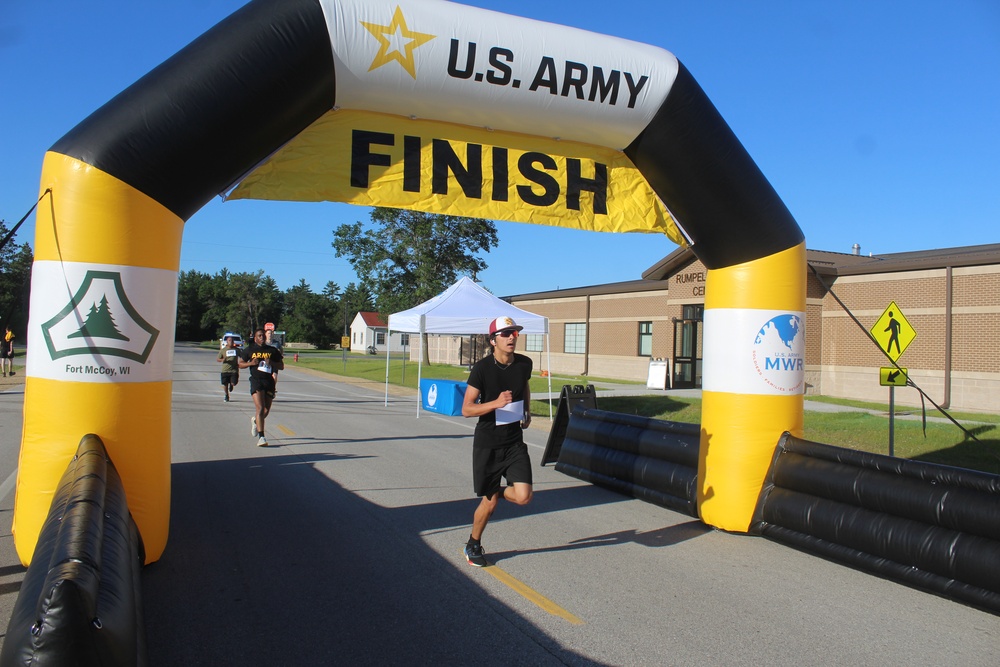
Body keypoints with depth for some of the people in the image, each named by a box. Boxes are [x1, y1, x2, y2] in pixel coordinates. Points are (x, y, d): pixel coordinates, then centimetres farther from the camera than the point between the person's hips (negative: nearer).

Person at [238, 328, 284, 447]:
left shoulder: (272, 350, 11)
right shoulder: (249, 350, 8)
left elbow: (281, 366, 11)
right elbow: (240, 364, 12)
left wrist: (271, 363, -8)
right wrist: (251, 363, -7)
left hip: (269, 381, 3)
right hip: (256, 380, -3)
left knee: (266, 410, 9)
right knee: (260, 408, -16)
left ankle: (255, 421, 44)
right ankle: (261, 437, -17)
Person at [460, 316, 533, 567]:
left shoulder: (524, 364, -1)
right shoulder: (482, 369, -14)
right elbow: (466, 409, -16)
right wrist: (496, 403, -29)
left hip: (515, 442, 4)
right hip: (487, 444, -3)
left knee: (523, 497, -12)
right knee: (489, 502, 5)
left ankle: (498, 492, 23)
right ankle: (473, 545, 31)